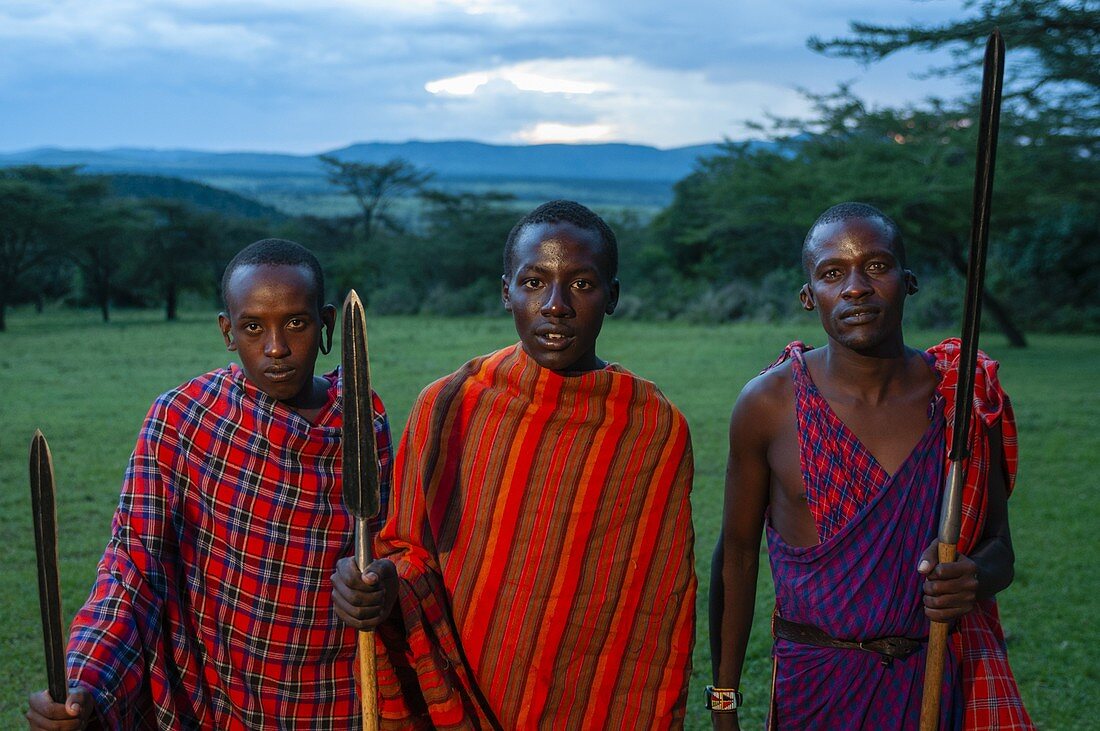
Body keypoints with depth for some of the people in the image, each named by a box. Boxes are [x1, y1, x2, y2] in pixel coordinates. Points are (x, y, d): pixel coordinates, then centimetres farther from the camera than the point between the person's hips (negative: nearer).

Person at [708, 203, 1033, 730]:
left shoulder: (965, 398, -5)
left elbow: (999, 548, 5)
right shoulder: (769, 403, -9)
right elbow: (737, 554, -1)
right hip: (816, 688, -1)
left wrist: (974, 578, -19)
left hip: (942, 685, 2)